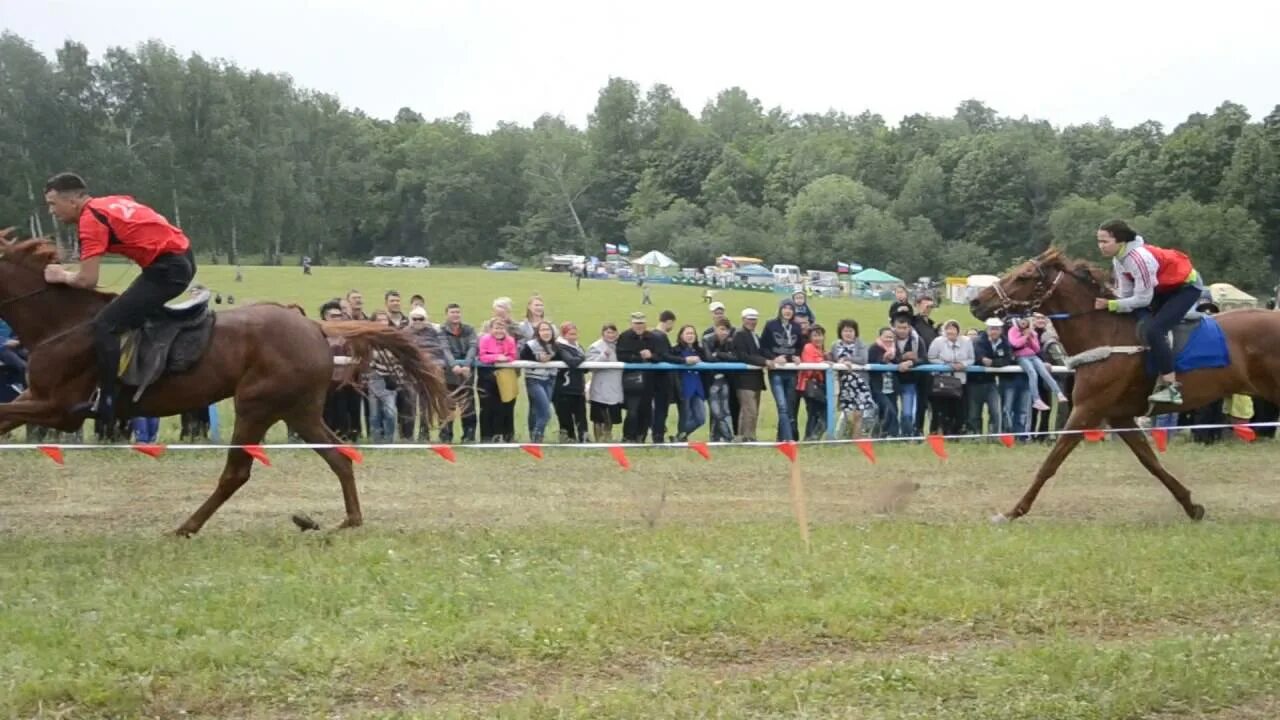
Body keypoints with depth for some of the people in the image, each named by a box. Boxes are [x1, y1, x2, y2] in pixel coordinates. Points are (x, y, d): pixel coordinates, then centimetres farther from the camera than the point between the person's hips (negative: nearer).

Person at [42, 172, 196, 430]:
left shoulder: (91, 219, -9)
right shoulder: (112, 203, 18)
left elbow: (87, 280, -14)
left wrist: (62, 276, 5)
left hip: (167, 267, -10)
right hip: (181, 257, 10)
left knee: (105, 326, -11)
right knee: (126, 313, 27)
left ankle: (105, 407, -11)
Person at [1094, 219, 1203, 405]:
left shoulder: (1140, 258, -33)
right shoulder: (1118, 259, -4)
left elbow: (1143, 299, -29)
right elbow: (1125, 293, -2)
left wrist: (1111, 305, -28)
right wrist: (1108, 303, -17)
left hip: (1186, 286, -10)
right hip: (1166, 287, 10)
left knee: (1153, 331, -25)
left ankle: (1171, 388, -24)